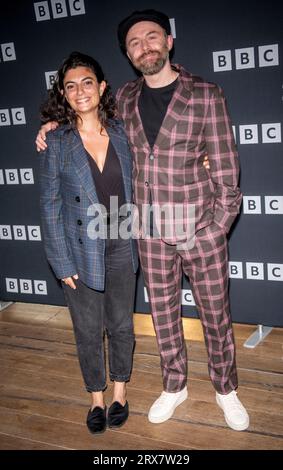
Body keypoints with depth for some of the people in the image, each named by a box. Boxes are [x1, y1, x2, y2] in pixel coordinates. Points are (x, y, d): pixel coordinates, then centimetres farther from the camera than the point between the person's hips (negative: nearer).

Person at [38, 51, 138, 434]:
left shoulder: (121, 132, 0)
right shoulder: (55, 142, -7)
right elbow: (50, 205, -6)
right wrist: (62, 262, -9)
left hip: (121, 248, 2)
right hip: (81, 251, -2)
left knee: (121, 324, 14)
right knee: (88, 329, 12)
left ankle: (120, 392, 37)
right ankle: (97, 397, 35)